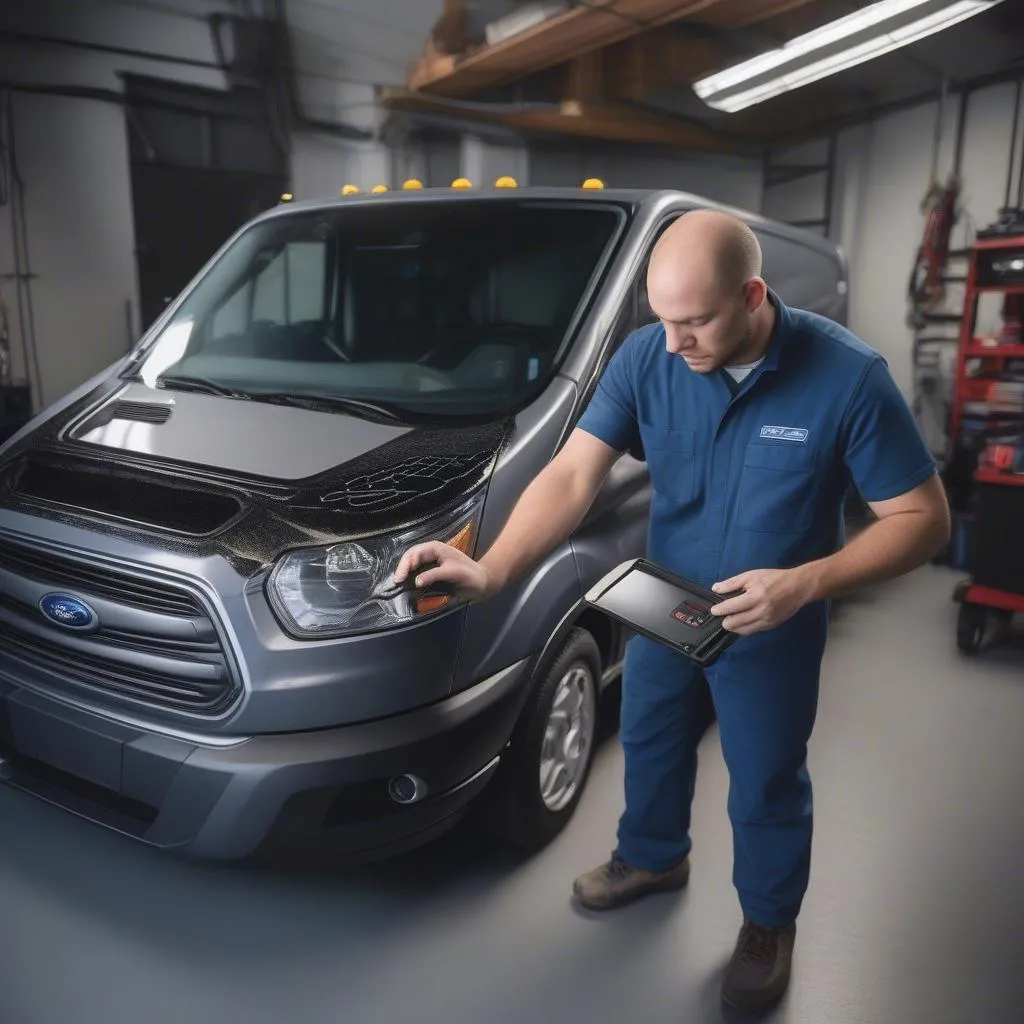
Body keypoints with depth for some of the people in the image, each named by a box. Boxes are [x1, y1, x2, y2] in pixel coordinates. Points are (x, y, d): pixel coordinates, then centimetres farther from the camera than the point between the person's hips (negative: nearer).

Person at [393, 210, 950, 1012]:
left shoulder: (846, 376, -25)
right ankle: (653, 857, 55)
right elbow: (573, 476, -21)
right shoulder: (646, 358, -17)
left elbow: (922, 518, -19)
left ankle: (769, 923, 46)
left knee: (766, 787, 16)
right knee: (650, 742, 24)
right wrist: (492, 571, -35)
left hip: (772, 629, -3)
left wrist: (806, 584, -33)